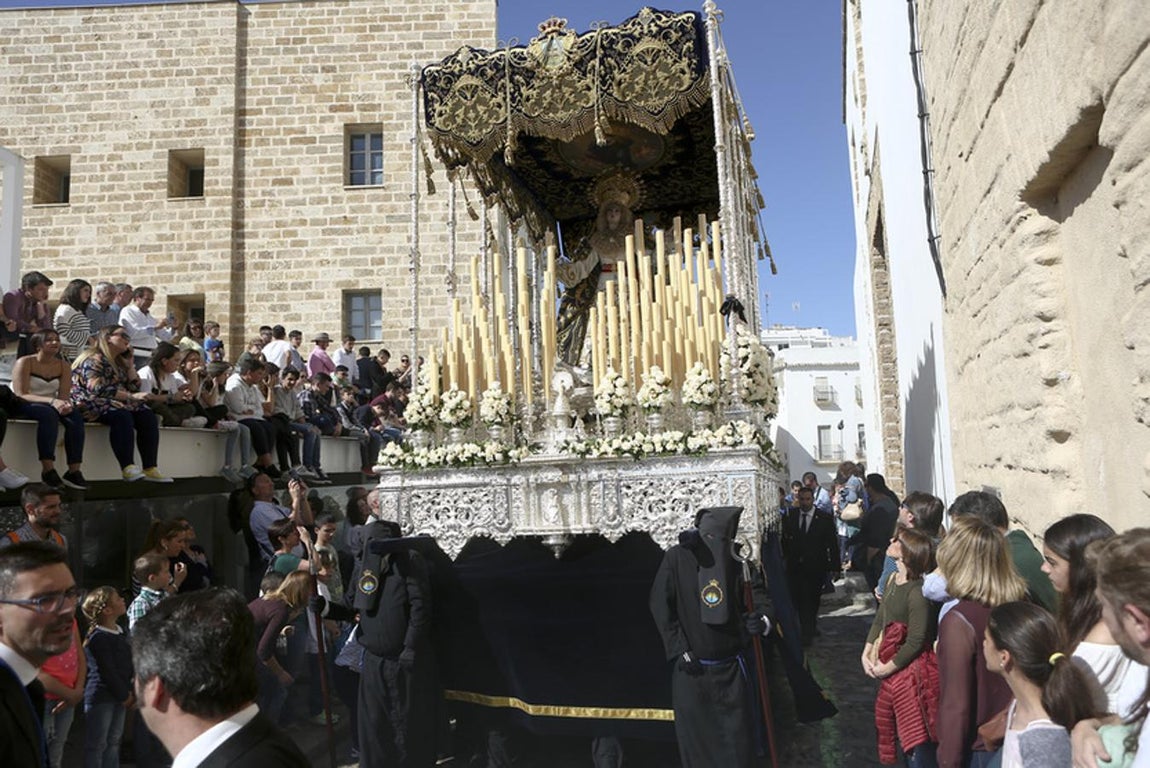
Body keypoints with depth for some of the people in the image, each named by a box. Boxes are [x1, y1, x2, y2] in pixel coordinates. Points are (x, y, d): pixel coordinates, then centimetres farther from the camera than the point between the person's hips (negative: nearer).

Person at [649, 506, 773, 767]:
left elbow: (758, 598, 5)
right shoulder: (677, 558, -8)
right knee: (693, 736, 10)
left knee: (737, 737, 6)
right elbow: (660, 605, -6)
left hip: (729, 667, 1)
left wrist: (761, 620, -18)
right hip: (690, 667, -1)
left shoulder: (737, 562, -3)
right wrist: (681, 650, -9)